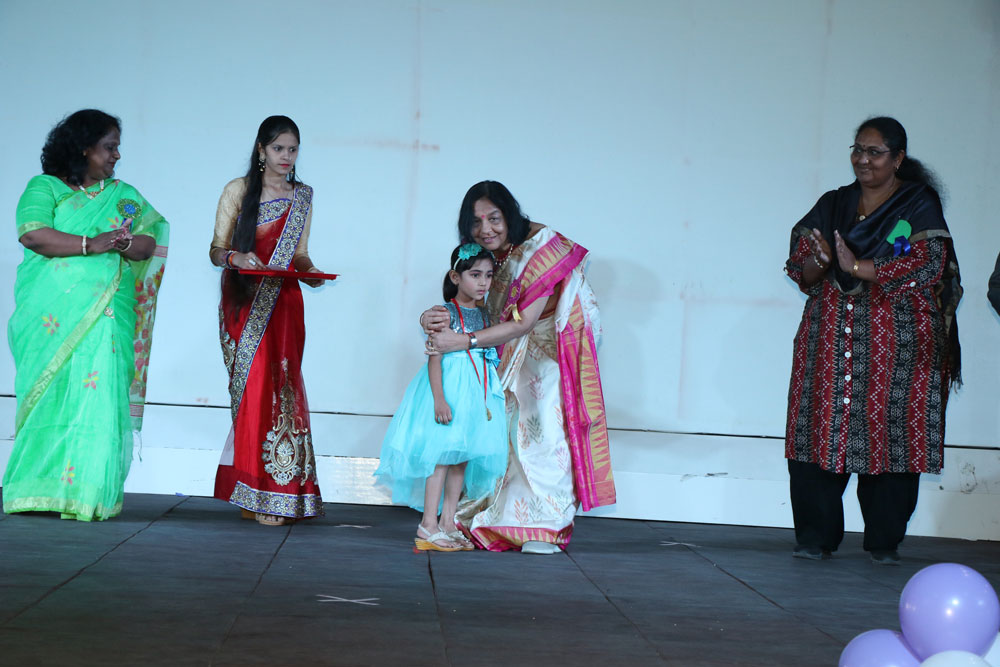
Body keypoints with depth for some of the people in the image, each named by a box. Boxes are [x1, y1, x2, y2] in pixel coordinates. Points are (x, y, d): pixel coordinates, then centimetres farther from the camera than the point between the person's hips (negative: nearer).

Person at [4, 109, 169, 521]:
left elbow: (150, 241, 10)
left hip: (105, 316, 3)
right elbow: (31, 234, -10)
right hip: (52, 316, -2)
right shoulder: (44, 187, 7)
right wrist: (90, 244, -16)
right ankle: (40, 490, -2)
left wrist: (125, 243, -13)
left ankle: (85, 494, -7)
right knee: (50, 393, -7)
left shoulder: (124, 195, 19)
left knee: (97, 394, -8)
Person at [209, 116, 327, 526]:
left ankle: (273, 495, -2)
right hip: (242, 304, -2)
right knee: (251, 388, -8)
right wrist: (235, 257, -19)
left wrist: (308, 269, -5)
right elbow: (216, 250, 2)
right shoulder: (238, 191, 4)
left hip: (282, 304, 2)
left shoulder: (302, 197, 13)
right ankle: (257, 493, -4)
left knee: (278, 385, -7)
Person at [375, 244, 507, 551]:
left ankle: (447, 522, 12)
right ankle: (428, 526, -5)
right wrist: (439, 398, -21)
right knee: (442, 454, -8)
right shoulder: (446, 313, -9)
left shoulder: (483, 315, 11)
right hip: (449, 387, -7)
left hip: (477, 391, 7)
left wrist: (491, 398, 16)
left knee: (462, 458, 7)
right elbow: (434, 357, -14)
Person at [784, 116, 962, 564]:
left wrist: (856, 266, -13)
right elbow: (799, 267, 11)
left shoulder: (920, 205, 3)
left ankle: (884, 542, 4)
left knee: (891, 434, -6)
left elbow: (928, 265, -11)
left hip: (896, 342, -3)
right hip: (830, 339, 4)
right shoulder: (832, 204, 15)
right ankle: (816, 538, 4)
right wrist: (818, 262, -14)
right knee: (820, 432, -3)